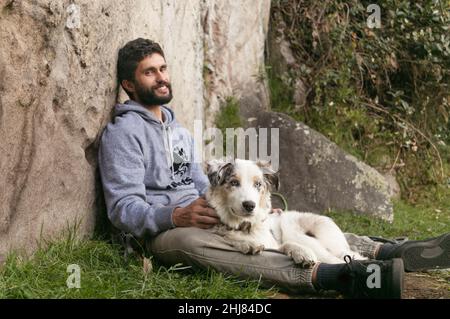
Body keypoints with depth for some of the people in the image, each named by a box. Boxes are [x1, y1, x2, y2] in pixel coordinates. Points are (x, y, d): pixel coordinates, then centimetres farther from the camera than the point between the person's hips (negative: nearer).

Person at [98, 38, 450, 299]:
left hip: (204, 218, 9)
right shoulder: (123, 133, -7)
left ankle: (387, 252, -20)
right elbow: (124, 208, -15)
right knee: (192, 241, -41)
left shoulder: (179, 130, 20)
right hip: (164, 231, -9)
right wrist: (176, 216, -32)